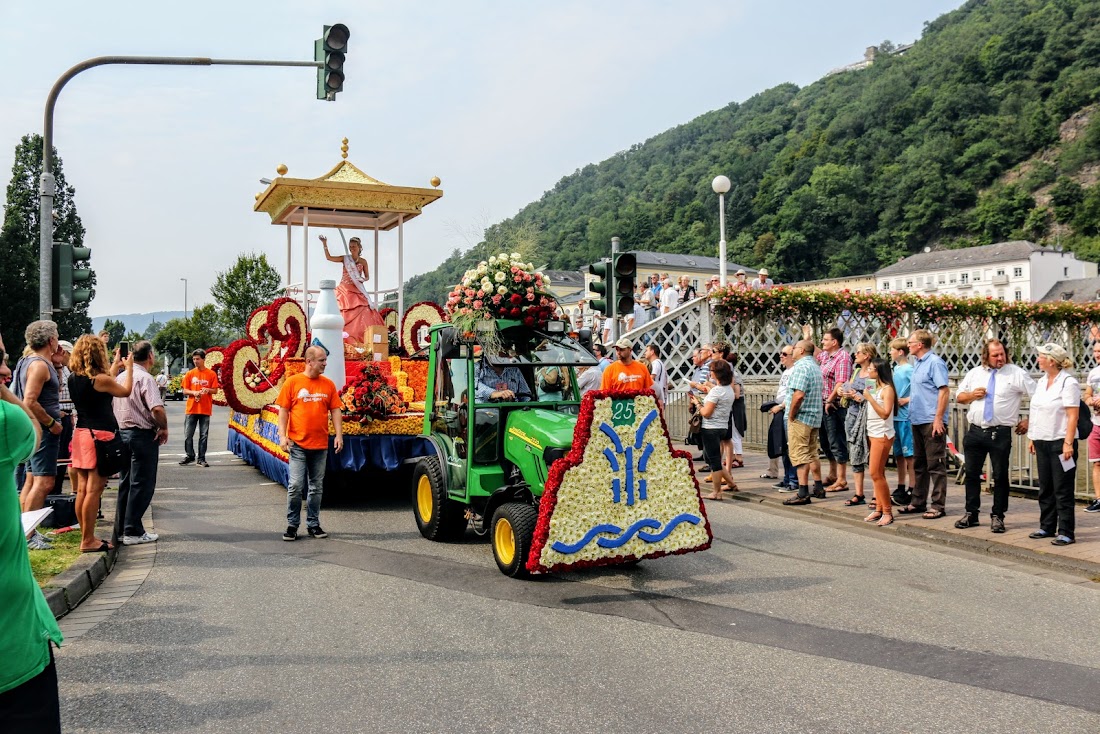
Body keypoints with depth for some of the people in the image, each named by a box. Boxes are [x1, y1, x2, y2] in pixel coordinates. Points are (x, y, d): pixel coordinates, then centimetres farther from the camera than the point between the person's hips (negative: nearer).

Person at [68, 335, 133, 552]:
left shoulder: (73, 379, 7)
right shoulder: (100, 379, -14)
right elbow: (125, 391, 2)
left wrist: (115, 366, 33)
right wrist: (129, 367, 17)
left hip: (81, 434, 8)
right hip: (99, 436, -8)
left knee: (82, 489, 10)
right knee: (94, 490, -5)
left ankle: (86, 537, 19)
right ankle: (88, 541, -2)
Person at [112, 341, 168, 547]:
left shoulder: (120, 378, 11)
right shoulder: (145, 378, -15)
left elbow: (112, 406, 17)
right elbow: (157, 409, -26)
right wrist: (164, 428, -12)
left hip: (122, 433, 8)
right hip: (143, 435, -8)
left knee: (125, 483, 14)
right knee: (141, 484, -1)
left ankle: (120, 531, 19)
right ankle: (133, 532, 1)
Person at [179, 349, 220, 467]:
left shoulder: (211, 374, 2)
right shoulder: (190, 374, 6)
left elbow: (215, 390, 3)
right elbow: (184, 391, 6)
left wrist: (207, 390, -17)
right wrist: (193, 392, -13)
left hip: (205, 410, -1)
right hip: (191, 409, 2)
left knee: (204, 435, 2)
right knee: (188, 435, 4)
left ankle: (201, 458, 9)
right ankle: (189, 456, 18)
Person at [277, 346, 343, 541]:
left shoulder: (328, 384, 6)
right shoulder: (292, 382, -1)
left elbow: (335, 411, 8)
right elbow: (283, 411, 0)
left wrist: (339, 435, -1)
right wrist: (282, 436, -8)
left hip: (320, 445, 3)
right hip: (298, 444, -3)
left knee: (316, 488, 10)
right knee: (295, 485, -5)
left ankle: (313, 525, 20)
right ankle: (292, 525, 8)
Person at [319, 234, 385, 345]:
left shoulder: (363, 261, 7)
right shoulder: (345, 258, 6)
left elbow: (367, 277, 12)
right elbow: (328, 257, -2)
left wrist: (362, 279, -10)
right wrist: (324, 244, -8)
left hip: (357, 291, 0)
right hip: (344, 290, 0)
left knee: (362, 314, -13)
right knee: (345, 316, -4)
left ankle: (360, 341, -12)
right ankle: (344, 339, -4)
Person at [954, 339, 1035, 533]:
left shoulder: (1016, 374, -3)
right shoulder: (974, 373, 10)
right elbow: (958, 397, 18)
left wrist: (1028, 420, -5)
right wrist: (972, 395, -3)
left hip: (1001, 434, -4)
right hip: (975, 431, 4)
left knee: (1000, 476, 3)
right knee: (971, 473, 9)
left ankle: (997, 517, 14)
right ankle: (971, 514, 20)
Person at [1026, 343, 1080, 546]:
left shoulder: (1068, 383, -12)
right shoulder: (1042, 381, 12)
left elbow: (1073, 416, -16)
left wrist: (1068, 443, -21)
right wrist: (1031, 437, 15)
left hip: (1060, 443, -8)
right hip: (1042, 442, 8)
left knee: (1063, 490, -3)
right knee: (1045, 488, 13)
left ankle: (1066, 533, 3)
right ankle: (1047, 527, 23)